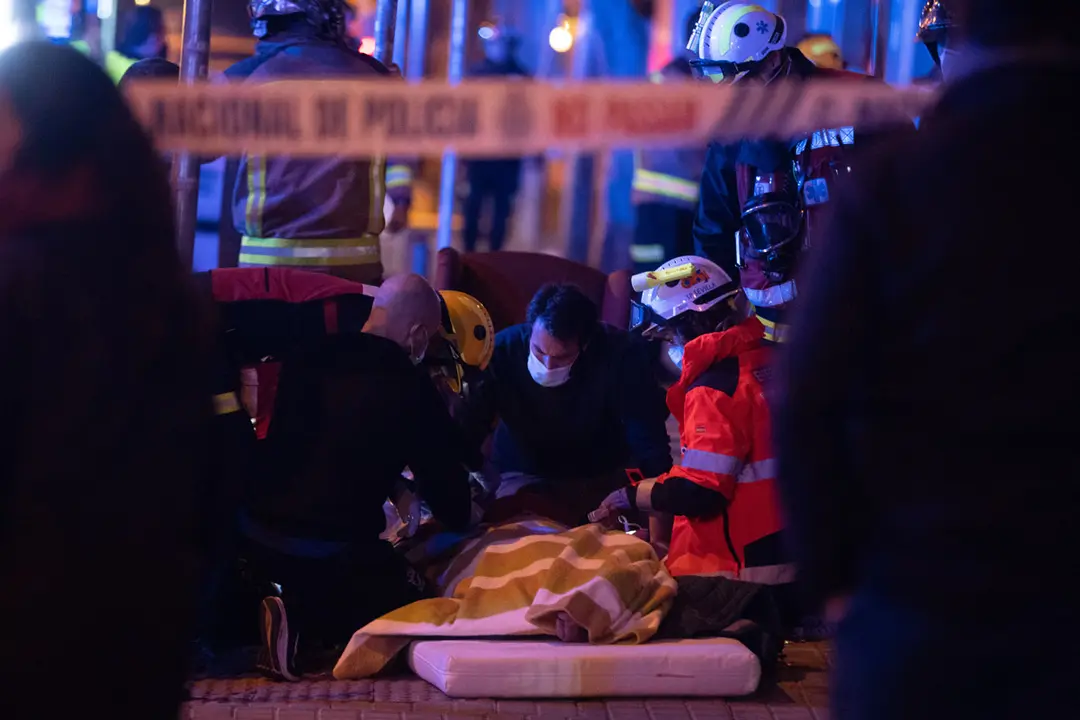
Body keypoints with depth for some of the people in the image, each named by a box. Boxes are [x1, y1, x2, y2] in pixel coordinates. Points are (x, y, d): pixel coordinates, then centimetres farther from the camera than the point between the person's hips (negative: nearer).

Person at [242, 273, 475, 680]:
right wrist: (459, 517, 25)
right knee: (413, 601, 15)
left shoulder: (306, 361, 8)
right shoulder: (412, 390, -9)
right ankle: (302, 623, -8)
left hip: (256, 535, 7)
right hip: (332, 551, -7)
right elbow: (443, 478, -1)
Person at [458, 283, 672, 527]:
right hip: (523, 477, 0)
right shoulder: (501, 351, -23)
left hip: (602, 478, 0)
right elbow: (468, 429, -20)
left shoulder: (622, 355, -27)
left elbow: (649, 442, -28)